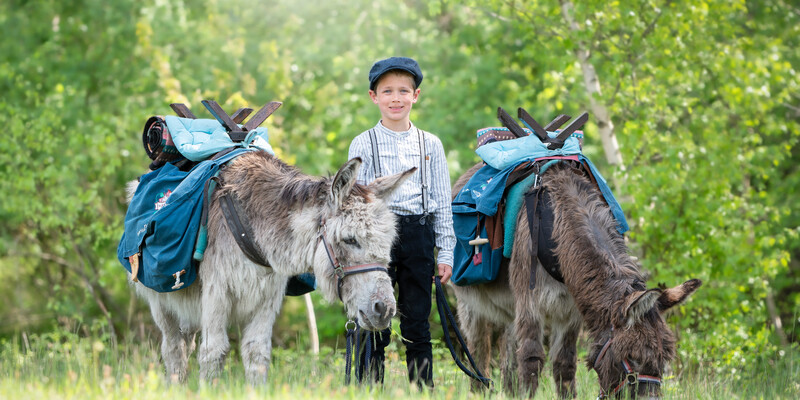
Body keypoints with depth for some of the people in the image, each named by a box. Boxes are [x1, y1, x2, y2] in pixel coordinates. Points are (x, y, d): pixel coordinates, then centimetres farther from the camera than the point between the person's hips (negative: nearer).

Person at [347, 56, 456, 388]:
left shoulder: (430, 145, 9)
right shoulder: (363, 144, 4)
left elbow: (442, 202, 11)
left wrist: (446, 253, 6)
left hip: (419, 237, 2)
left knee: (417, 324, 5)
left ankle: (424, 390, 9)